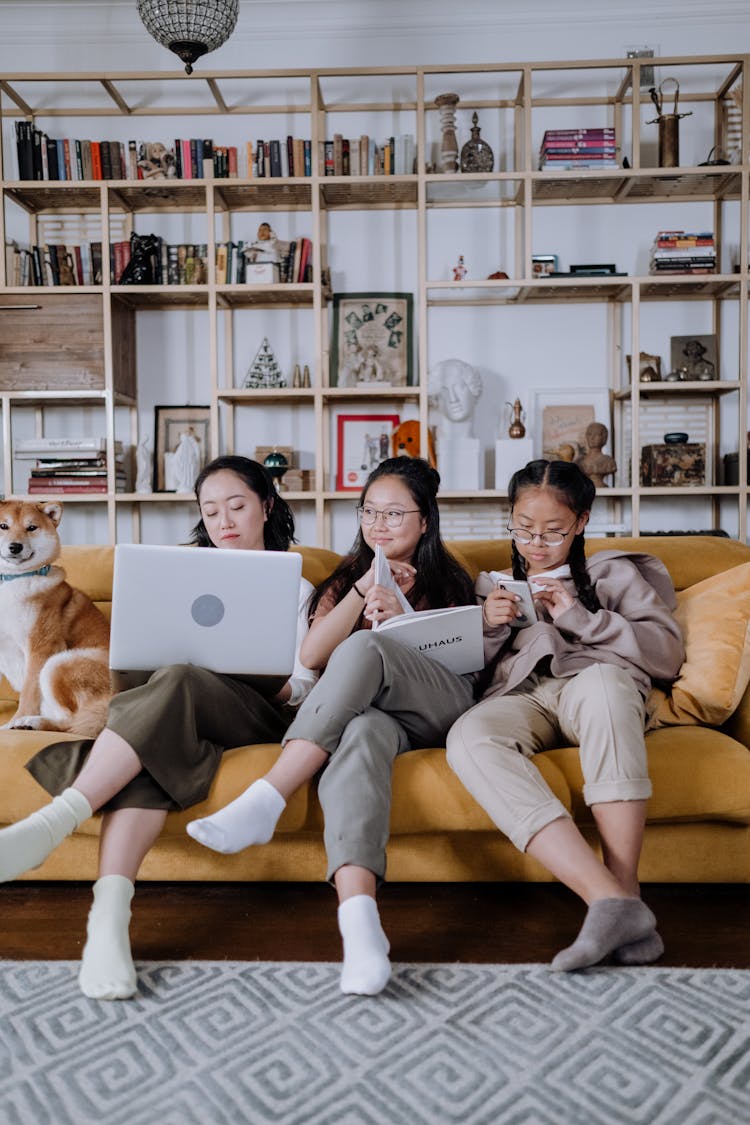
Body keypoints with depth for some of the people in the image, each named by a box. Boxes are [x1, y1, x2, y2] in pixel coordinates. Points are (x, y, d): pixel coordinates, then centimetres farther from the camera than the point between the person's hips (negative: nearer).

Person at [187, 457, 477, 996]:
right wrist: (363, 589, -4)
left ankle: (266, 800, -40)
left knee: (361, 648, -33)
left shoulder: (451, 582, 24)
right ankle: (359, 920, -57)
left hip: (440, 708, -1)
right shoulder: (346, 579, 27)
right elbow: (310, 656, 10)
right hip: (367, 709, 1)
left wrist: (399, 618, -2)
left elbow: (460, 660, 15)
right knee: (361, 733, -39)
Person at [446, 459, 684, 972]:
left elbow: (668, 656, 10)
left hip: (590, 682, -1)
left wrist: (581, 617, -1)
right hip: (517, 695, 2)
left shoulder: (614, 572, 24)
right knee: (468, 737, -36)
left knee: (603, 680, -40)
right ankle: (610, 901, -45)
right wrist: (488, 629, 2)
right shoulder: (490, 585, 30)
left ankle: (625, 888, -40)